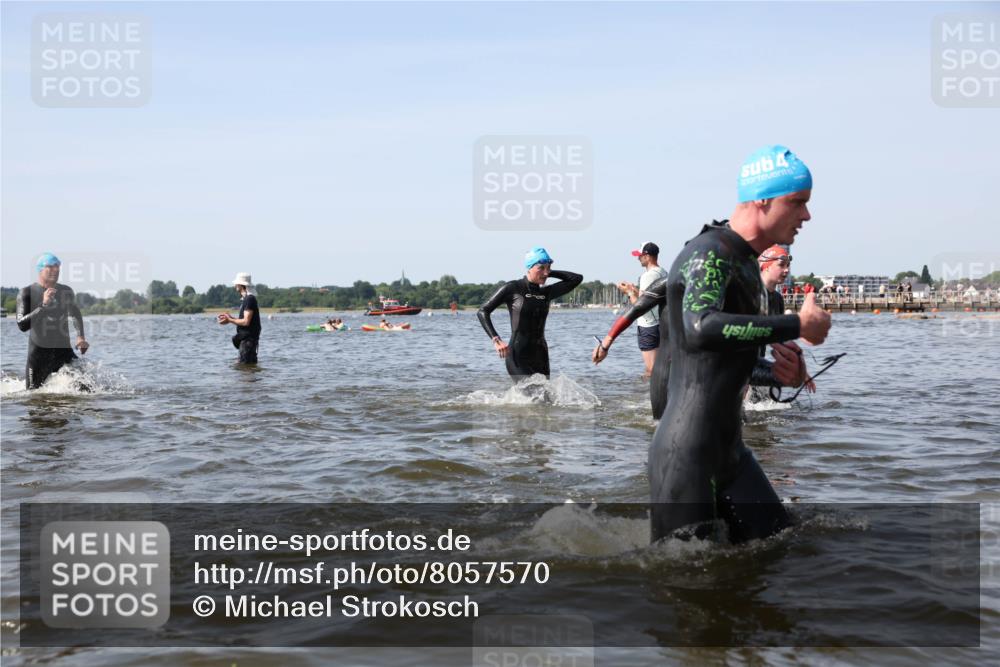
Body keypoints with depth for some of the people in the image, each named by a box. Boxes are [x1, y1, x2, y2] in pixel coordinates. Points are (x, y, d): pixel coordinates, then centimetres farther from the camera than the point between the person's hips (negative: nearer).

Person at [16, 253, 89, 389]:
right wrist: (43, 304, -25)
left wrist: (80, 337, 12)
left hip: (64, 351, 2)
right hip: (39, 353, -2)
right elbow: (22, 325, -17)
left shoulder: (66, 292, 7)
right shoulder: (27, 293, -5)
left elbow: (75, 314, 26)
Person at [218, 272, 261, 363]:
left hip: (248, 338, -10)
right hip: (245, 338, 10)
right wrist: (230, 317, 13)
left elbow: (246, 322, -21)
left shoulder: (249, 299, -16)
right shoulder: (246, 299, 16)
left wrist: (229, 320, -10)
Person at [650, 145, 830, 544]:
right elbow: (700, 329, -38)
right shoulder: (709, 254, -16)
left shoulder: (744, 262, 16)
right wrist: (797, 326, -30)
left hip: (728, 447, 10)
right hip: (687, 455, -10)